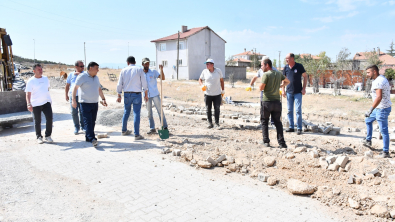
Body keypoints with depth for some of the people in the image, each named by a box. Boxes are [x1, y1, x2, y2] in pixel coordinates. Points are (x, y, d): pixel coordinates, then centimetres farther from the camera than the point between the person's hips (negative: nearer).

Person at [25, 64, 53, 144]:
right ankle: (39, 137, 22)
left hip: (46, 102, 3)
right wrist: (29, 104, -24)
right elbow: (28, 94, -12)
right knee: (37, 122, 6)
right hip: (36, 104, -3)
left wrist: (49, 99, 24)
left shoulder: (45, 78, 10)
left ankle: (48, 136, 7)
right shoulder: (31, 81, -5)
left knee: (49, 118, -7)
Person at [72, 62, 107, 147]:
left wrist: (103, 99, 17)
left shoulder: (96, 78, 14)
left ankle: (88, 138, 19)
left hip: (95, 103, 7)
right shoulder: (82, 76, -7)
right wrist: (74, 100, -18)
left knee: (92, 122, 8)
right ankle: (92, 139, -18)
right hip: (85, 103, -7)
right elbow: (75, 88, -10)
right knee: (88, 122, -11)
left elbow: (99, 89, 22)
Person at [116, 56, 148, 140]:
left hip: (126, 94, 3)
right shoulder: (139, 70, -2)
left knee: (126, 112, 18)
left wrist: (119, 95, 14)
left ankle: (124, 130, 32)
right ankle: (137, 135, -5)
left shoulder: (124, 70, 5)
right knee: (136, 114, -3)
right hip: (137, 94, -3)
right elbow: (144, 83, -4)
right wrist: (146, 94, 4)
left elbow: (119, 84, 6)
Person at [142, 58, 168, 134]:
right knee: (149, 113, 7)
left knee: (160, 110, -2)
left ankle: (165, 127, 3)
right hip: (147, 96, 3)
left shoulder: (153, 72, -1)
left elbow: (162, 78, -13)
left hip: (155, 94, -3)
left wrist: (161, 69, -27)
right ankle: (152, 128, 15)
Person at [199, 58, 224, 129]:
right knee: (208, 109, 4)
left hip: (217, 94, -1)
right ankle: (210, 123, 16)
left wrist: (223, 90, 8)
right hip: (207, 94, 1)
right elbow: (200, 79, 9)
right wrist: (202, 85, -11)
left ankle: (217, 124, 10)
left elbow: (221, 80, 8)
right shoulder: (204, 71, -2)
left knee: (217, 109, 1)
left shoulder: (218, 71, -2)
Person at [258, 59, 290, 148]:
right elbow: (287, 81, 25)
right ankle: (282, 143, 5)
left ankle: (266, 141, 9)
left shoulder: (266, 74, -11)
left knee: (264, 121, 10)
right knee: (278, 122, 9)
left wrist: (261, 82, 3)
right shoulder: (279, 74, 10)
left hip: (266, 101, -5)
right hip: (277, 101, 5)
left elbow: (261, 88, -15)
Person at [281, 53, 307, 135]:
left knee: (298, 110, -5)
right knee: (289, 110, 7)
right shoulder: (286, 67, 5)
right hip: (289, 92, 4)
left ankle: (299, 128, 3)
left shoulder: (299, 66, -5)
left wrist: (304, 88, -5)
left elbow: (305, 76, 1)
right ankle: (291, 127, 17)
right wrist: (283, 90, 6)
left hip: (298, 92, -4)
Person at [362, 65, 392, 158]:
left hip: (382, 109, -11)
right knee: (368, 121, 26)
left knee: (384, 131, -4)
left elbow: (379, 97, -32)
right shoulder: (382, 79, 11)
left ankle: (386, 152, 5)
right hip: (379, 108, 11)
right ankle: (368, 141, 34)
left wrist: (370, 110, -34)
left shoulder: (378, 82, -22)